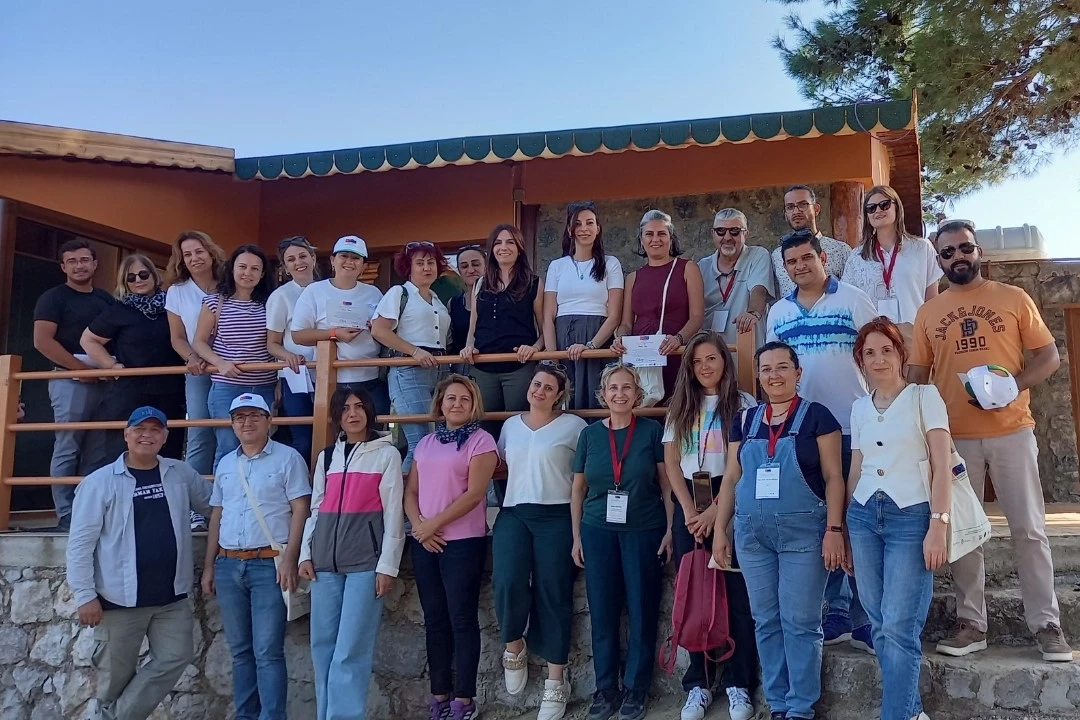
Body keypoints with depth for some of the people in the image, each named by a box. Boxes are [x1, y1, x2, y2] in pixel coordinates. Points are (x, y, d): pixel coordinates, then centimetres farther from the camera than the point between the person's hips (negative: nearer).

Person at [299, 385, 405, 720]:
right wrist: (305, 553, 6)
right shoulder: (326, 456, 15)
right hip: (325, 560, 5)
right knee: (322, 645, 7)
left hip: (366, 559, -5)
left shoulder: (386, 453, 1)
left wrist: (387, 565, -8)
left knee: (351, 649, -7)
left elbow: (393, 513, -3)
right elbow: (316, 509, 17)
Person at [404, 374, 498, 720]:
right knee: (434, 619, 11)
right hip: (425, 542, 6)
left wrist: (434, 524, -14)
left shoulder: (481, 440, -5)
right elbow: (411, 489, 11)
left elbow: (474, 493, -13)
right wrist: (418, 525, -6)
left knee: (462, 619, 0)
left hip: (463, 542, -6)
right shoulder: (426, 443, 13)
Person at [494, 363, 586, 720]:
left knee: (553, 594, -1)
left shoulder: (573, 425, 2)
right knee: (507, 583, -17)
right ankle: (514, 647, 13)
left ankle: (556, 681, 9)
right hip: (513, 514, 3)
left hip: (556, 516, -3)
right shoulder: (510, 425, 15)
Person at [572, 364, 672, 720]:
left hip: (644, 531, -2)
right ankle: (605, 688, 21)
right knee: (603, 612, 7)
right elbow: (578, 489, 8)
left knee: (642, 611, 5)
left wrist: (670, 529, -5)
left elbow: (667, 483, 0)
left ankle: (635, 689, 20)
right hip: (598, 532, 2)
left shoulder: (652, 430, -2)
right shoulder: (590, 434, 4)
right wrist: (576, 536, 5)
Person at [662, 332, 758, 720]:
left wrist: (716, 510, -12)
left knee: (736, 593, -2)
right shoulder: (681, 408, 12)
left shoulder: (744, 405, 0)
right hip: (689, 507, 3)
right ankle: (698, 683, 12)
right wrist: (690, 510, -4)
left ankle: (738, 683, 8)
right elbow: (671, 463, 7)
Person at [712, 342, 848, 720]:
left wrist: (834, 529, -11)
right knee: (766, 621, 8)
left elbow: (833, 477, -3)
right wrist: (720, 529, 9)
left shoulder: (816, 415, 0)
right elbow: (731, 479, 13)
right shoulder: (745, 421, 12)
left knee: (800, 621, -1)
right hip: (752, 533, 4)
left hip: (803, 531, -4)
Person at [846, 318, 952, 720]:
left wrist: (938, 525, -15)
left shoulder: (924, 397, -1)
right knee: (880, 626, 8)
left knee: (899, 628, -8)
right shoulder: (859, 408, 13)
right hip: (864, 516, 5)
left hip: (911, 516, -5)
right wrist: (846, 529, 14)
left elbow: (942, 466, -6)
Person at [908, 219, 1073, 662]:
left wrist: (1012, 385, -15)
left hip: (1011, 431, -1)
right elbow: (917, 376, 10)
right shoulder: (928, 313, 9)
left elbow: (1049, 356, 3)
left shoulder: (1014, 299, 4)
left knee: (1029, 529, 2)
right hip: (954, 436, 2)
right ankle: (971, 623, 16)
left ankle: (1046, 624, 14)